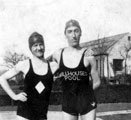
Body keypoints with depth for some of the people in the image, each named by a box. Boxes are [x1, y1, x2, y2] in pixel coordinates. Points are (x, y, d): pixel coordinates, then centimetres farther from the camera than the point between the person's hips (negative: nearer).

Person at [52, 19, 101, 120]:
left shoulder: (88, 55, -8)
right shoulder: (57, 55, -1)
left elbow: (97, 82, 0)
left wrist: (83, 91, 8)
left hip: (87, 102, -2)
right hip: (67, 103, 2)